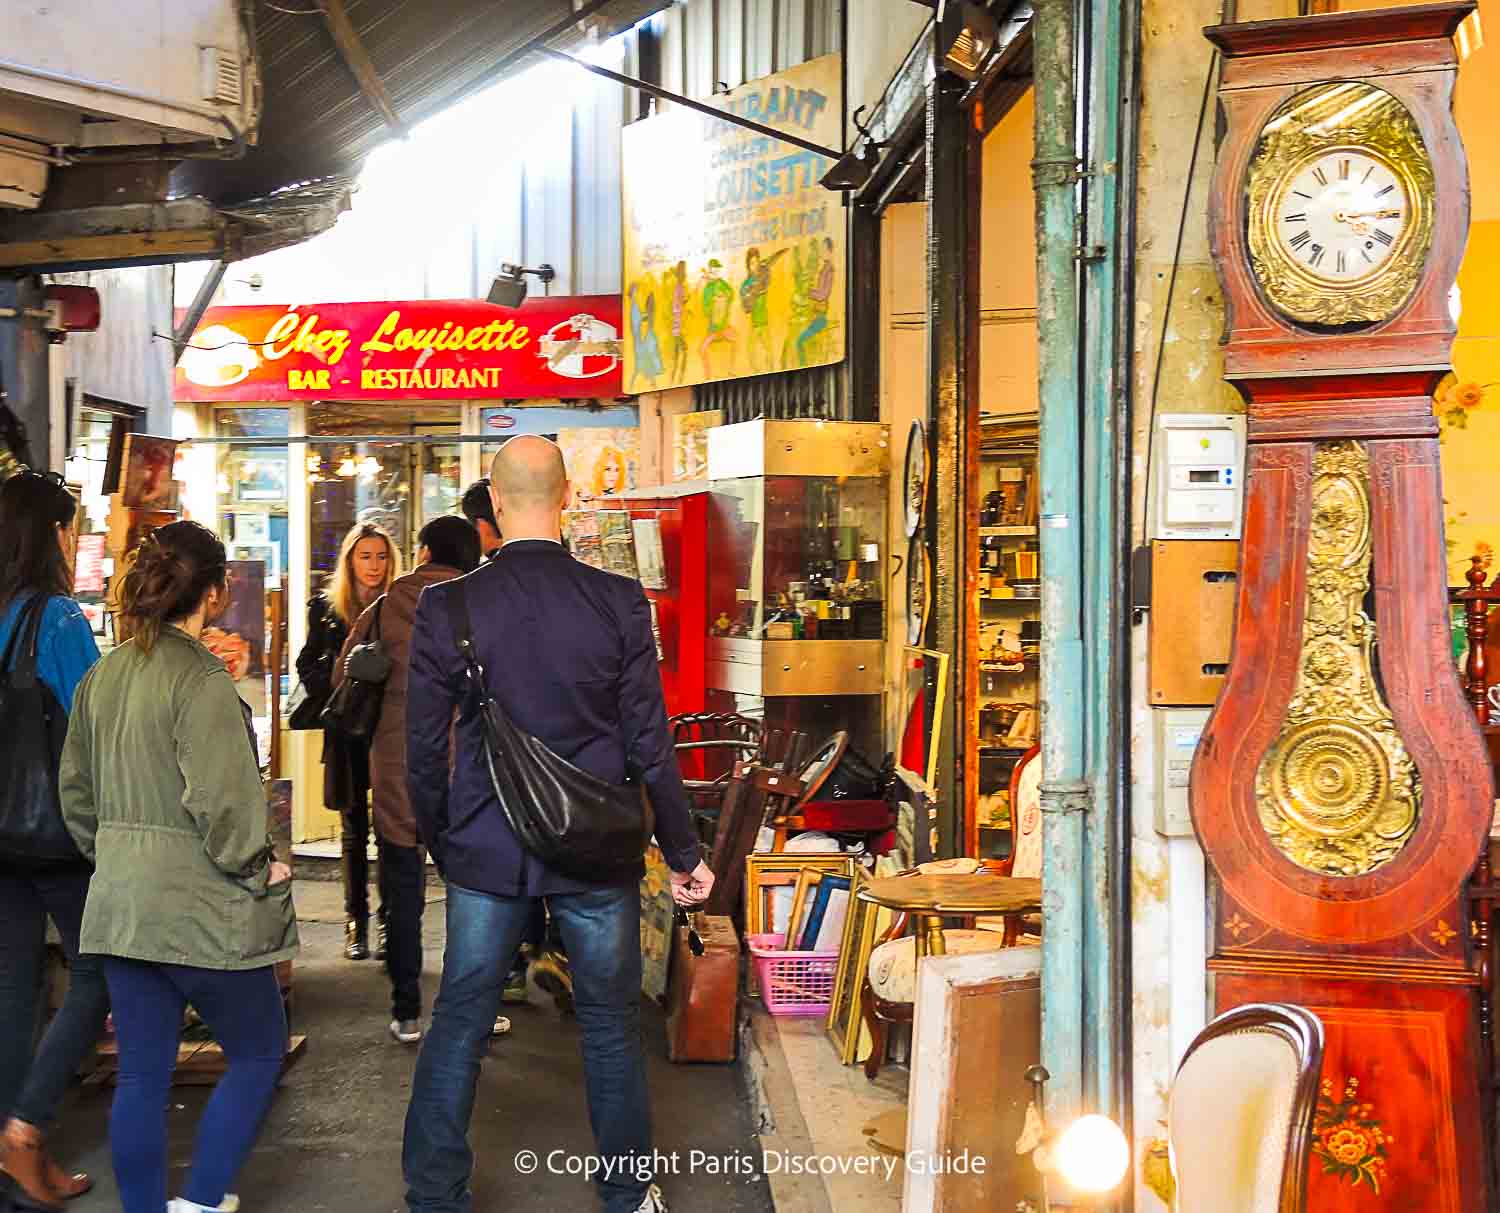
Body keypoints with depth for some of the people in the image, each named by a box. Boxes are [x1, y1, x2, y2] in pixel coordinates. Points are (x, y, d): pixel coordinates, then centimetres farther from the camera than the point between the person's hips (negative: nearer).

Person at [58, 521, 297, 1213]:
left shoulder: (102, 676, 8)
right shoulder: (202, 681, -17)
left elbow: (76, 789, 15)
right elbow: (219, 800, -21)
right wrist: (258, 869, -7)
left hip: (119, 903, 7)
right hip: (200, 907, -7)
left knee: (142, 1073, 13)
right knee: (259, 1054, 10)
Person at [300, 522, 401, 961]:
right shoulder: (326, 607, 7)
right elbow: (308, 668, 9)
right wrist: (341, 679, -8)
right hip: (348, 735, 2)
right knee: (354, 829, 9)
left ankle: (387, 919, 5)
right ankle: (356, 920, 15)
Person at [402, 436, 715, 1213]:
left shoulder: (445, 609, -7)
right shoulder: (619, 602, -10)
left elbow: (424, 752, -2)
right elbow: (650, 745, -6)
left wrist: (442, 846, 14)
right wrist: (682, 854, 5)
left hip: (485, 854, 0)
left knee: (458, 1024, 12)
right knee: (610, 1025, 14)